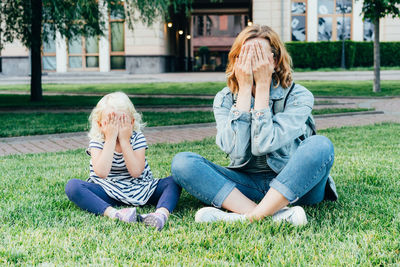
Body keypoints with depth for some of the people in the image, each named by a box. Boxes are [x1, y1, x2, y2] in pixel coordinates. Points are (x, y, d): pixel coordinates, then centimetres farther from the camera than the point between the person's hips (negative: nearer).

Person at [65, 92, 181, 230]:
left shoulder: (138, 138, -6)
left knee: (173, 182, -17)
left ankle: (162, 213, -48)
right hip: (109, 192, -1)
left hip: (138, 190, 1)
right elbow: (101, 173, -27)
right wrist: (110, 139, -25)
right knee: (72, 186, -26)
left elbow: (136, 172, -20)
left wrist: (124, 140, -21)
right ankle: (113, 213, -47)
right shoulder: (97, 142, -8)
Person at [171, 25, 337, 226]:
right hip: (248, 185, 3)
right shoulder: (224, 99, 0)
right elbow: (236, 151, -19)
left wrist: (262, 86, -20)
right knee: (182, 162, -18)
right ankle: (276, 213, -33)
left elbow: (263, 145, -23)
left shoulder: (299, 96, -9)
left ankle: (249, 217, -33)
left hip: (294, 188, -2)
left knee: (320, 145, -31)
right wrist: (245, 88, -17)